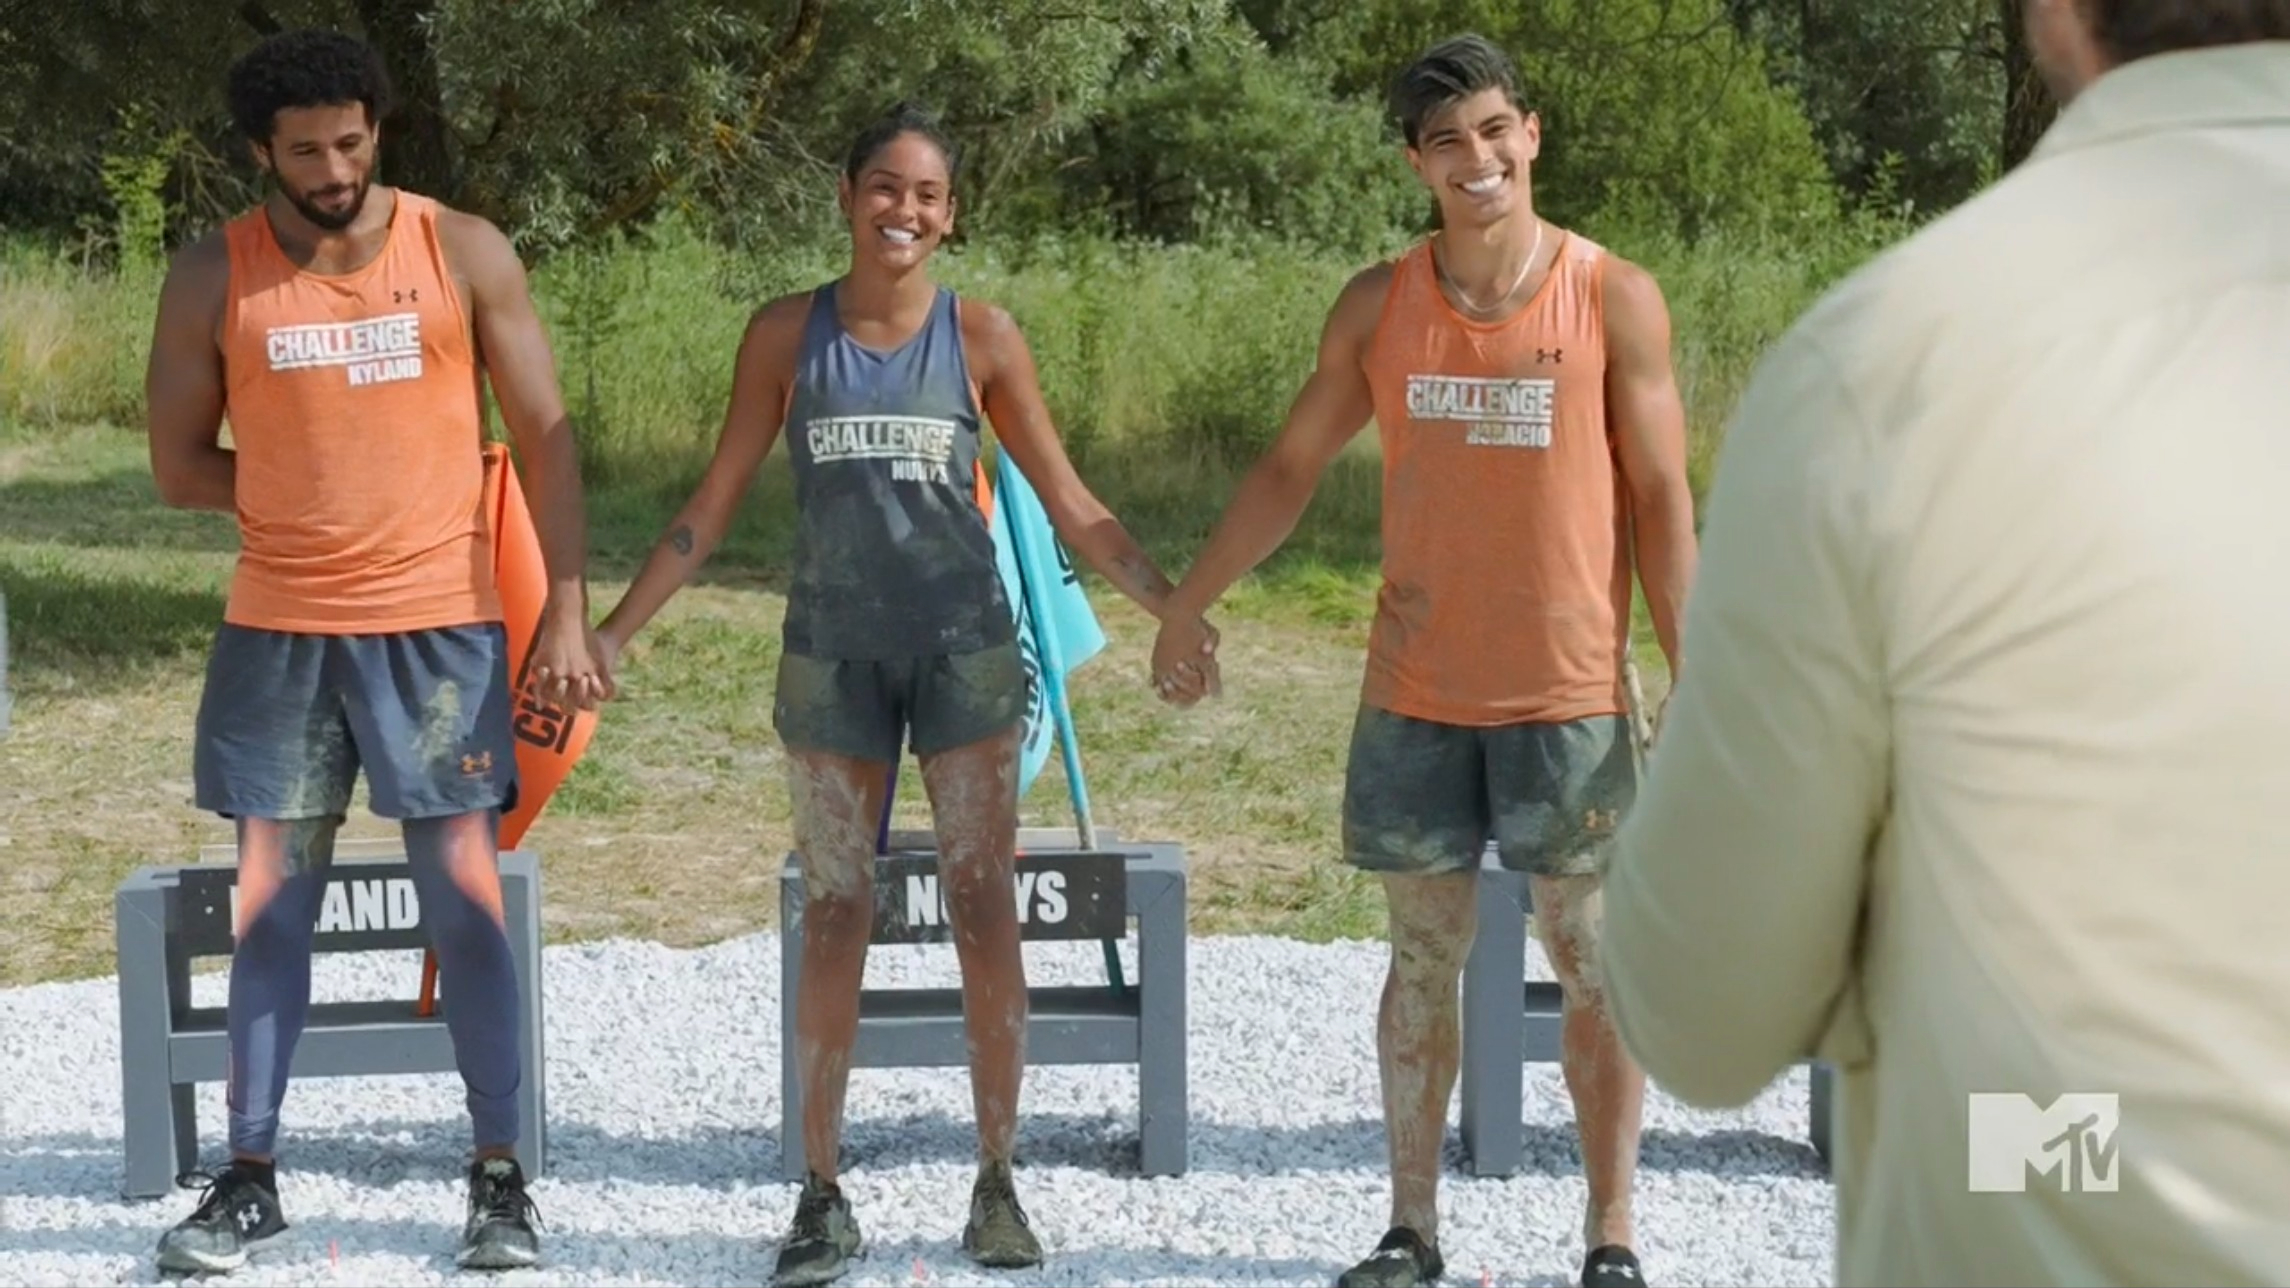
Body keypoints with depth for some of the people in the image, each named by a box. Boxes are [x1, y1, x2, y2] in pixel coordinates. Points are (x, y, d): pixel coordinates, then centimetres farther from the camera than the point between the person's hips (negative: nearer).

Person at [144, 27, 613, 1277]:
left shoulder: (463, 252, -2)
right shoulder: (212, 277, -1)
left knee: (464, 891, -1)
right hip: (277, 631, 1)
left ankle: (500, 1176, 8)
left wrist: (568, 612, -6)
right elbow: (178, 466, 6)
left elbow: (545, 436, -1)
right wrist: (308, 500, 0)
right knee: (270, 898, 5)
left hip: (439, 623, -1)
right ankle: (249, 1178, 13)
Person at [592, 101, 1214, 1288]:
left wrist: (1174, 606, -5)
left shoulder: (981, 338, 0)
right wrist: (612, 629, 2)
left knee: (984, 907, 0)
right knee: (834, 916, 3)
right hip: (832, 652, 1)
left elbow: (1068, 506, 4)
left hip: (963, 647, 0)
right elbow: (713, 505, 6)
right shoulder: (786, 333, 2)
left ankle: (997, 1182, 8)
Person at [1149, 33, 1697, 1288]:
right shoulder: (1375, 305, 3)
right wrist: (1186, 605, 14)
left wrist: (1697, 681, -8)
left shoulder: (1615, 300, -4)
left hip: (1569, 696, -2)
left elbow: (1660, 499, -3)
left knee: (1594, 961, 3)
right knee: (1423, 957, 8)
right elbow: (1289, 467, 13)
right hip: (1415, 696, 2)